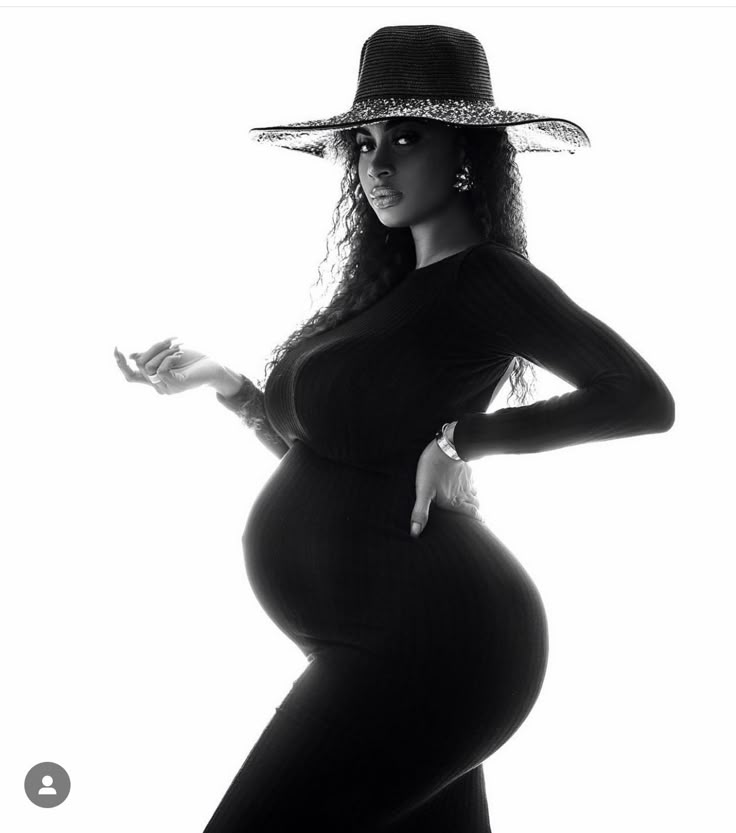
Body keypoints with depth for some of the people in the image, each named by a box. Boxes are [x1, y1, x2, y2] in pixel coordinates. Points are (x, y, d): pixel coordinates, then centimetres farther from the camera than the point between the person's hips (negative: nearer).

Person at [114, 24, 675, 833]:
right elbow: (323, 448, 19)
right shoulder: (394, 284, 14)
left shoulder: (486, 279, -12)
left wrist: (469, 436, -18)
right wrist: (223, 382, 6)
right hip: (398, 639, 9)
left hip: (422, 641, -9)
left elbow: (644, 398, -16)